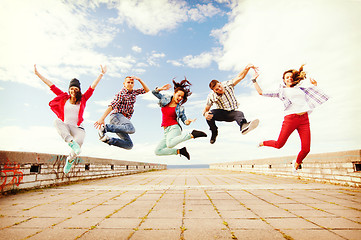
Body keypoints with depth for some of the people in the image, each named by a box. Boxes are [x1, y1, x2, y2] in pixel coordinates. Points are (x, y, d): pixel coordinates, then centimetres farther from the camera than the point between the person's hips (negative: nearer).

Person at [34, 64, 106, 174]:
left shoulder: (83, 99, 6)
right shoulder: (64, 98, 11)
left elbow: (92, 87, -3)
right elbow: (52, 86, 11)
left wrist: (101, 74, -11)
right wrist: (37, 74, 12)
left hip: (78, 128, -1)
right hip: (65, 127, 2)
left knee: (77, 150, -27)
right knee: (57, 121, -33)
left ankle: (70, 160, 9)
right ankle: (71, 142, -45)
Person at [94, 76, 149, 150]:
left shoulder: (134, 92, 19)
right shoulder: (121, 93, -3)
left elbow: (146, 90, 21)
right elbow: (112, 106, -14)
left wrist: (139, 79, 9)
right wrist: (102, 118, -25)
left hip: (124, 119, 7)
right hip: (117, 116, -7)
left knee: (129, 145, -4)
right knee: (131, 129, -40)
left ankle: (108, 140, -3)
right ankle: (105, 127, -29)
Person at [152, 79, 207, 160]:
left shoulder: (180, 108, 1)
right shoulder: (166, 98, 10)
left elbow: (184, 120, 4)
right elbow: (154, 92, 14)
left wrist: (187, 122, -20)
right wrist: (161, 89, -6)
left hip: (174, 128, -5)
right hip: (166, 131, 5)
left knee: (170, 144, -39)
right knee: (158, 151, -6)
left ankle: (192, 134, -27)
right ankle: (179, 151, 0)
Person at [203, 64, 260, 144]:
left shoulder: (228, 85, -13)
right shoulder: (211, 96, -12)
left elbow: (240, 77, -20)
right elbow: (206, 109, -6)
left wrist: (247, 68, -39)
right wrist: (205, 113, -31)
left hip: (231, 113, 0)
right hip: (221, 113, 0)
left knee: (239, 114, -34)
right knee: (210, 114, -30)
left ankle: (243, 126, -70)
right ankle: (214, 132, -5)